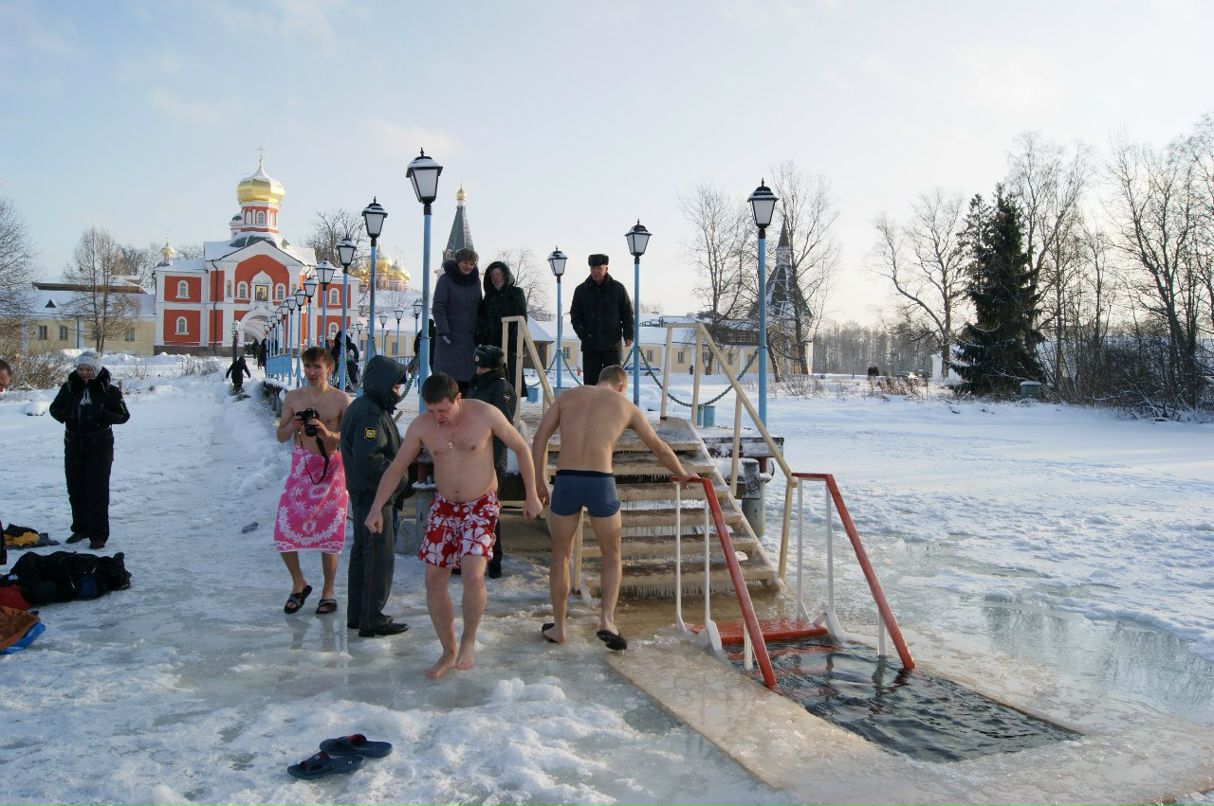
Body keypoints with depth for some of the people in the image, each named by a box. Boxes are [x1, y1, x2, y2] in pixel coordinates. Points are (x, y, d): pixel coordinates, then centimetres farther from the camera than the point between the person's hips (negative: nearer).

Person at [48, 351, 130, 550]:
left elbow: (124, 415, -4)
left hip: (100, 446, -4)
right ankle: (80, 528, 28)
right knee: (75, 489, 13)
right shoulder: (69, 388, 1)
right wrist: (64, 416, -8)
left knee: (98, 490, -6)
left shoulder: (108, 390, -7)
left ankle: (99, 535, 0)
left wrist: (103, 415, -22)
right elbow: (54, 408, 14)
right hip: (74, 444, 4)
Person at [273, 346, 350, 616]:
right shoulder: (293, 397, 4)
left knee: (328, 533, 3)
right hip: (300, 468, 3)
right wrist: (293, 426, -13)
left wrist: (328, 433, -23)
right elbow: (280, 436, 8)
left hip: (331, 469, -2)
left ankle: (328, 592, 19)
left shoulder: (341, 399, -4)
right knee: (283, 531, -2)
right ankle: (298, 584, 21)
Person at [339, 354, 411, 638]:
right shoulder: (371, 414, -19)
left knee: (363, 551, 17)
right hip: (373, 495, -11)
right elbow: (367, 460, -27)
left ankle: (357, 614, 26)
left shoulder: (361, 407, 14)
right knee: (380, 555, -5)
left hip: (362, 492, 11)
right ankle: (372, 619, 1)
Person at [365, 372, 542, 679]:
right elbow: (395, 468, 2)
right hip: (444, 507, 4)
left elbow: (521, 447, -5)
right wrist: (376, 508, -8)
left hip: (481, 507, -4)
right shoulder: (420, 426, -8)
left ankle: (468, 639, 5)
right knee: (434, 581, 3)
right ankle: (449, 652, 21)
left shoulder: (485, 414, -16)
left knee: (473, 576, -22)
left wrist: (531, 495, -6)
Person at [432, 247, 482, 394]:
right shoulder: (445, 279, -3)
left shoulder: (476, 280, 12)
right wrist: (443, 331, -19)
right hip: (450, 336, -4)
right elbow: (438, 307, -9)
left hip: (470, 336, 5)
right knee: (449, 375, -9)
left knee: (468, 377, -1)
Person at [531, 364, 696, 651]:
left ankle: (558, 627, 25)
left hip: (565, 480, 1)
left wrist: (539, 482, 11)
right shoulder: (625, 406, 15)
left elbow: (540, 437, 7)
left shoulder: (569, 395, 16)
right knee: (612, 557, 18)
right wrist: (681, 474, 39)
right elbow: (659, 447, 24)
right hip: (600, 482, -1)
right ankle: (607, 620, 3)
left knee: (560, 554, 18)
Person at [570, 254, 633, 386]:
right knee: (590, 380, 3)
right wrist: (583, 334, -4)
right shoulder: (581, 290, 8)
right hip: (590, 345, 2)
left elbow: (627, 313, 6)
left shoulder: (618, 288, 4)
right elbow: (575, 315, 11)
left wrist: (628, 335, -4)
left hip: (612, 345, -2)